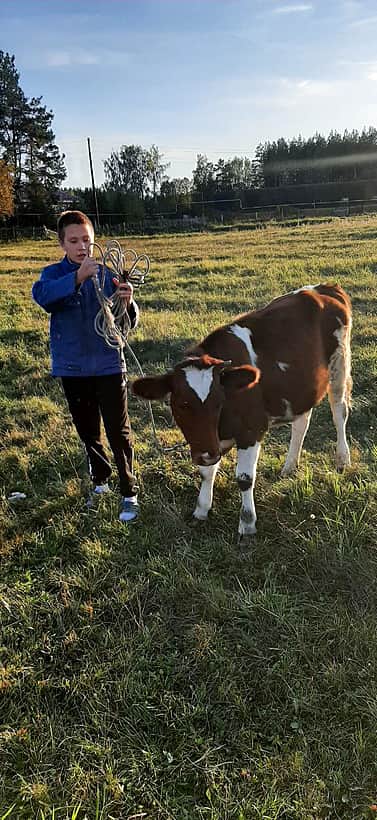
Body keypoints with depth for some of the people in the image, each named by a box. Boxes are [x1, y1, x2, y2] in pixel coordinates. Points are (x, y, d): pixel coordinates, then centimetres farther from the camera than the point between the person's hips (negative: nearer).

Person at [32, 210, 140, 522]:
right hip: (73, 368, 1)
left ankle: (129, 493, 16)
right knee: (88, 431, 17)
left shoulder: (107, 275, -3)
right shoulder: (54, 274, -3)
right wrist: (77, 278, -43)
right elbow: (41, 294, -28)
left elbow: (129, 323, -6)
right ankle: (100, 481, 38)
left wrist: (127, 303, -29)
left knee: (119, 432, 2)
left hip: (109, 365, -1)